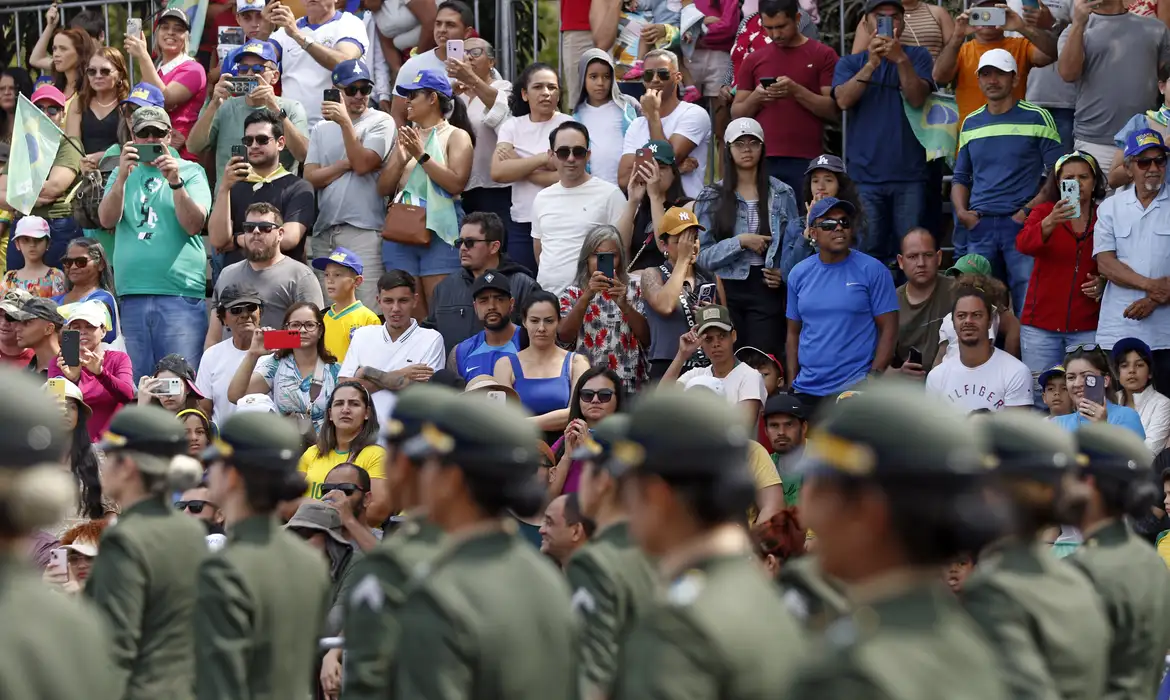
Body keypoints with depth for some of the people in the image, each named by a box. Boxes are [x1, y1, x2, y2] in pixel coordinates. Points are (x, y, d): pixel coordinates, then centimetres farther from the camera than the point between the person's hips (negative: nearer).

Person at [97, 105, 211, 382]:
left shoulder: (190, 171, 8)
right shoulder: (122, 174, 17)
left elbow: (194, 225, -5)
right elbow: (107, 220, 1)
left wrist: (175, 182, -18)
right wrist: (122, 177, -13)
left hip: (181, 295, -3)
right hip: (132, 295, 3)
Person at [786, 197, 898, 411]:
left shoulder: (872, 270, -2)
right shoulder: (799, 274, 11)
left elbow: (889, 329, -4)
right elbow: (793, 333, 15)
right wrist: (792, 382, 7)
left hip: (855, 388, -4)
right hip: (806, 390, 4)